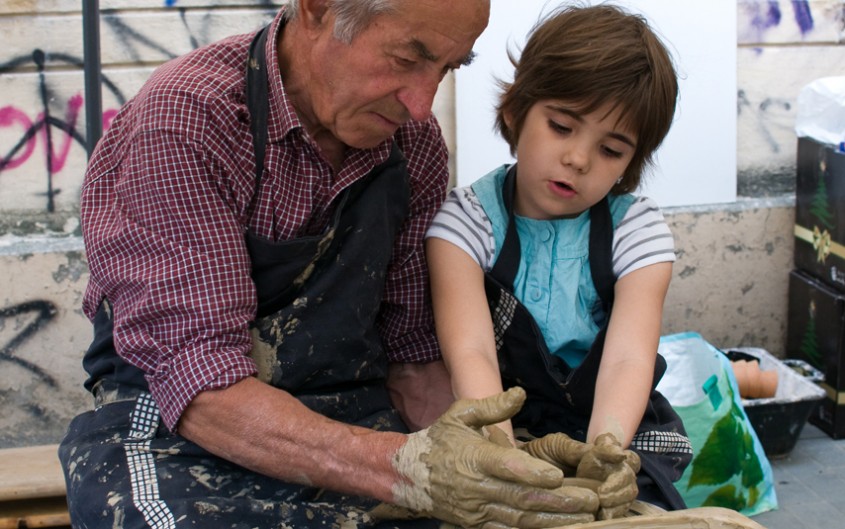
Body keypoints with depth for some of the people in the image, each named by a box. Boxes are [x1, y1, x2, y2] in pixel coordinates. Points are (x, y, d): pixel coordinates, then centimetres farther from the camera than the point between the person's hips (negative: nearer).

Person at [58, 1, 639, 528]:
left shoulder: (414, 143, 1)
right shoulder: (184, 120, -18)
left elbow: (412, 357, 8)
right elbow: (201, 386, -24)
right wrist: (405, 468, -37)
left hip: (350, 426, 4)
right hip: (175, 433, -3)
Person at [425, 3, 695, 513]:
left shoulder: (638, 230, -2)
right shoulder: (467, 222, -7)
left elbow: (628, 359, -16)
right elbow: (471, 354, -21)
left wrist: (606, 448, -37)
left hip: (616, 437, 1)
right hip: (501, 434, -1)